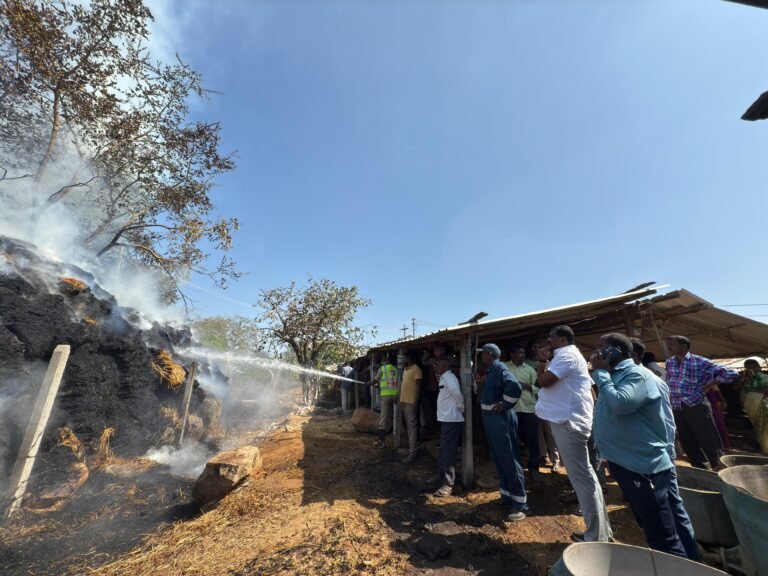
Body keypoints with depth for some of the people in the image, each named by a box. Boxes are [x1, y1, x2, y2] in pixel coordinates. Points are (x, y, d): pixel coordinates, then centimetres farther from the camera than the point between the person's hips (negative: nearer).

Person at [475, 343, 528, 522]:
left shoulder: (499, 368, -18)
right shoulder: (491, 370, 11)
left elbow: (515, 387, -31)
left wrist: (504, 405, -21)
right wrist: (482, 382, 12)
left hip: (500, 418, -10)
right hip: (491, 417, 10)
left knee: (509, 460, 0)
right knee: (499, 459, 18)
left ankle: (520, 505, 12)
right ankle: (507, 496, 32)